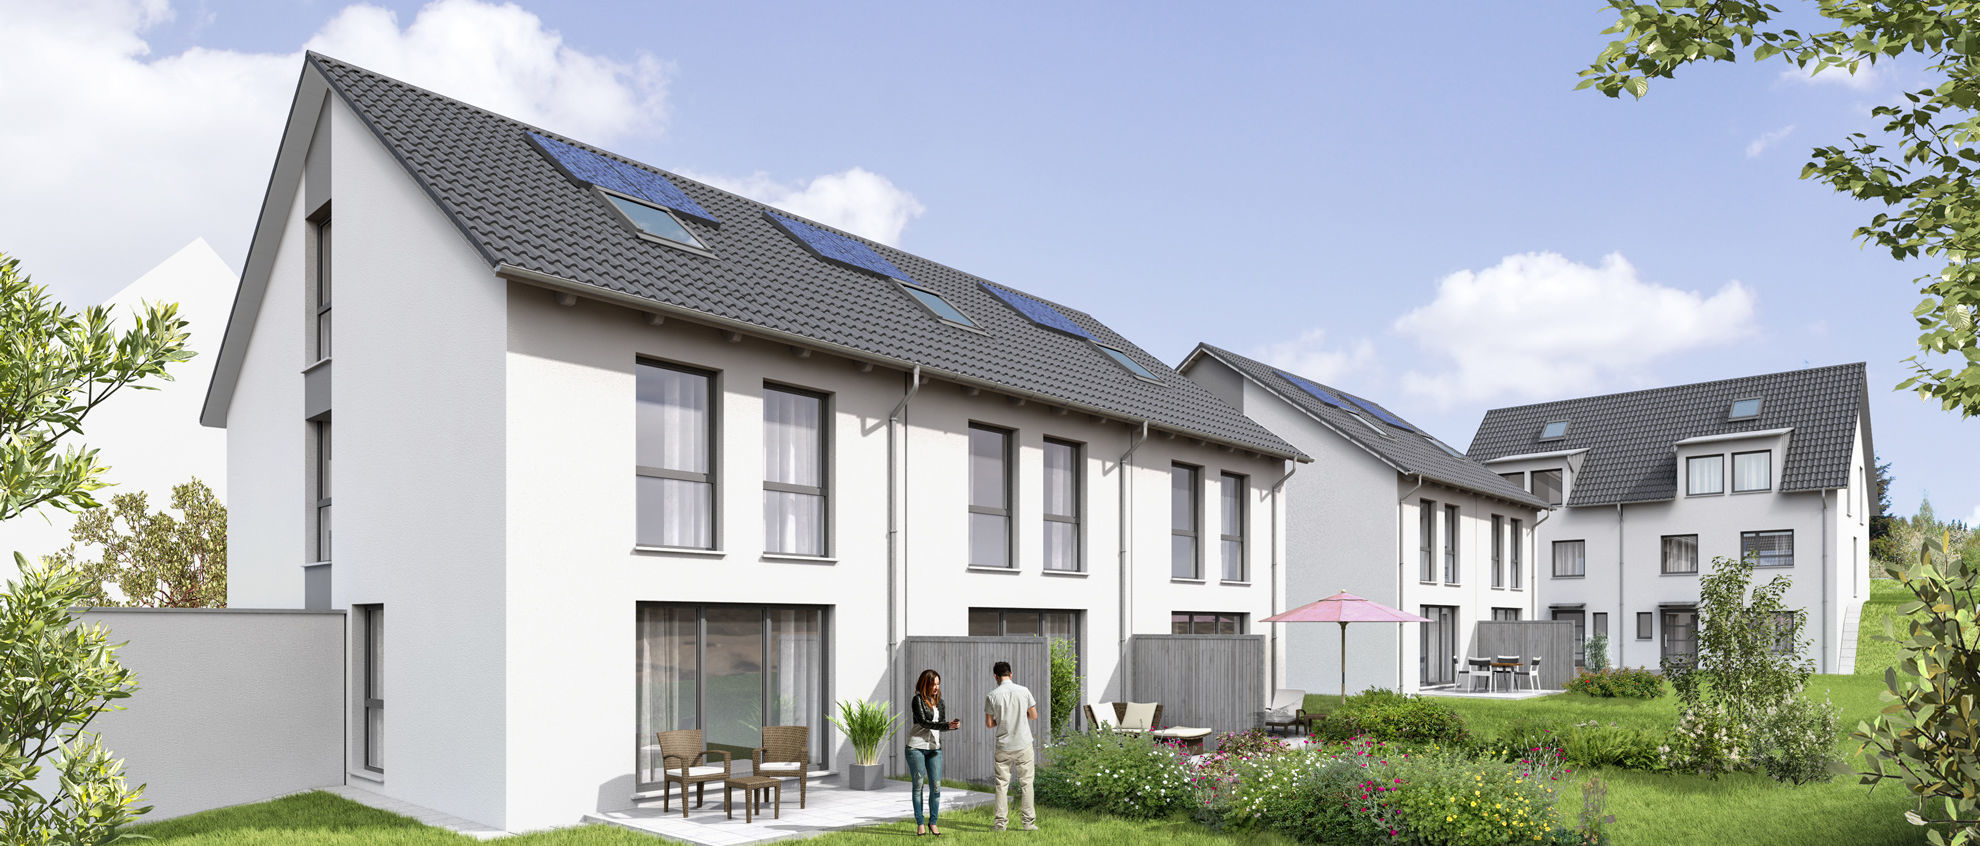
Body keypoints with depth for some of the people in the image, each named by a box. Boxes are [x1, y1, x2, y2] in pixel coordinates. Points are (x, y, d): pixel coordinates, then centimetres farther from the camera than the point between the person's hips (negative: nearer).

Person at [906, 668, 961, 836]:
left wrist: (952, 725, -12)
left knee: (936, 786, 0)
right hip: (916, 747, -5)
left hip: (934, 747, 5)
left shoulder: (940, 702, 10)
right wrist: (946, 725, -25)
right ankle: (920, 824, 8)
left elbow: (942, 724, 10)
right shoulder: (918, 699, -8)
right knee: (918, 786, 1)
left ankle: (933, 822, 10)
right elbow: (923, 722, -17)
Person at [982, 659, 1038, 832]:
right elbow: (1034, 715, 5)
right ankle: (1028, 821, 9)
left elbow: (988, 724, -2)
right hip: (1024, 745, 0)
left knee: (1002, 784, 7)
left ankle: (1001, 822, 8)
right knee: (1026, 783, 8)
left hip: (1004, 746, 0)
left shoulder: (992, 696, -7)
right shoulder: (1023, 691, -5)